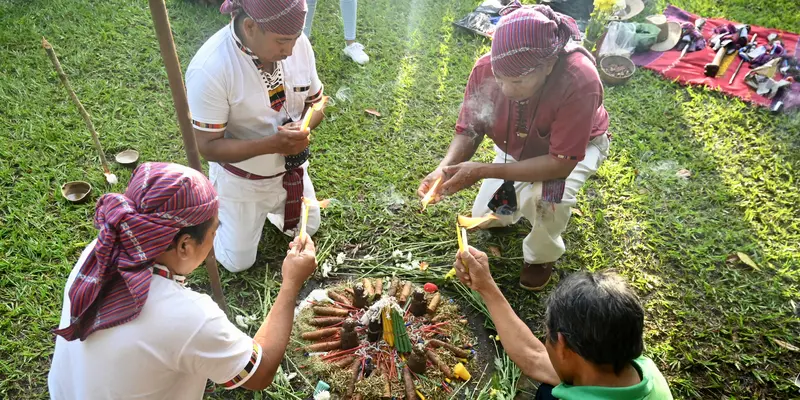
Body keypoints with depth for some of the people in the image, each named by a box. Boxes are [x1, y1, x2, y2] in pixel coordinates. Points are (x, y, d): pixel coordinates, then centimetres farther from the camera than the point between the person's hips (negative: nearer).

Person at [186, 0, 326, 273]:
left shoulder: (298, 43, -18)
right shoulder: (209, 68, -33)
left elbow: (316, 101, -3)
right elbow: (207, 146, -27)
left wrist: (303, 127, -26)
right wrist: (272, 144, -38)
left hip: (291, 169, 5)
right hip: (241, 181, -4)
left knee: (307, 230, 25)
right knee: (238, 263, 13)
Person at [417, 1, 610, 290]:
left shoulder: (580, 81, -42)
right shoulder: (486, 69, -31)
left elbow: (561, 163, -40)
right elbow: (468, 131, -19)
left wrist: (482, 171, -43)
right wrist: (444, 169, -39)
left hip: (577, 145, -4)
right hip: (517, 147, 4)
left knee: (547, 195, -35)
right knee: (484, 217, 5)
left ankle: (542, 256, -1)